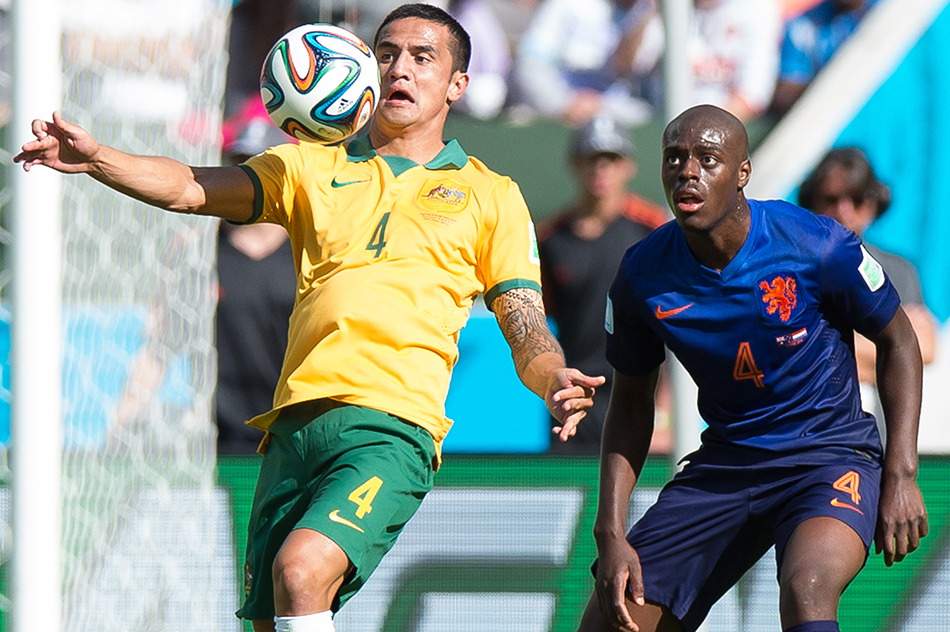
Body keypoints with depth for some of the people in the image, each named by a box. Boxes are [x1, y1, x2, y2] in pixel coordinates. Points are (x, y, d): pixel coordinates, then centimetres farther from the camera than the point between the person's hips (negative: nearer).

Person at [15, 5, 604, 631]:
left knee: (301, 571, -28)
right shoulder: (312, 168, 22)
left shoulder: (491, 195, 17)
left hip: (393, 423, -4)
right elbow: (194, 189, 8)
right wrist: (95, 157, -10)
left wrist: (555, 381, -10)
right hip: (296, 424, 4)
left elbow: (527, 333, 13)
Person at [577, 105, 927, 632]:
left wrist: (901, 477, -8)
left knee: (806, 589, -36)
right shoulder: (642, 276, -7)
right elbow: (630, 403, 7)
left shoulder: (818, 246, -16)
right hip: (723, 462, 4)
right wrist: (611, 534, -2)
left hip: (830, 452, -4)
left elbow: (896, 341, -1)